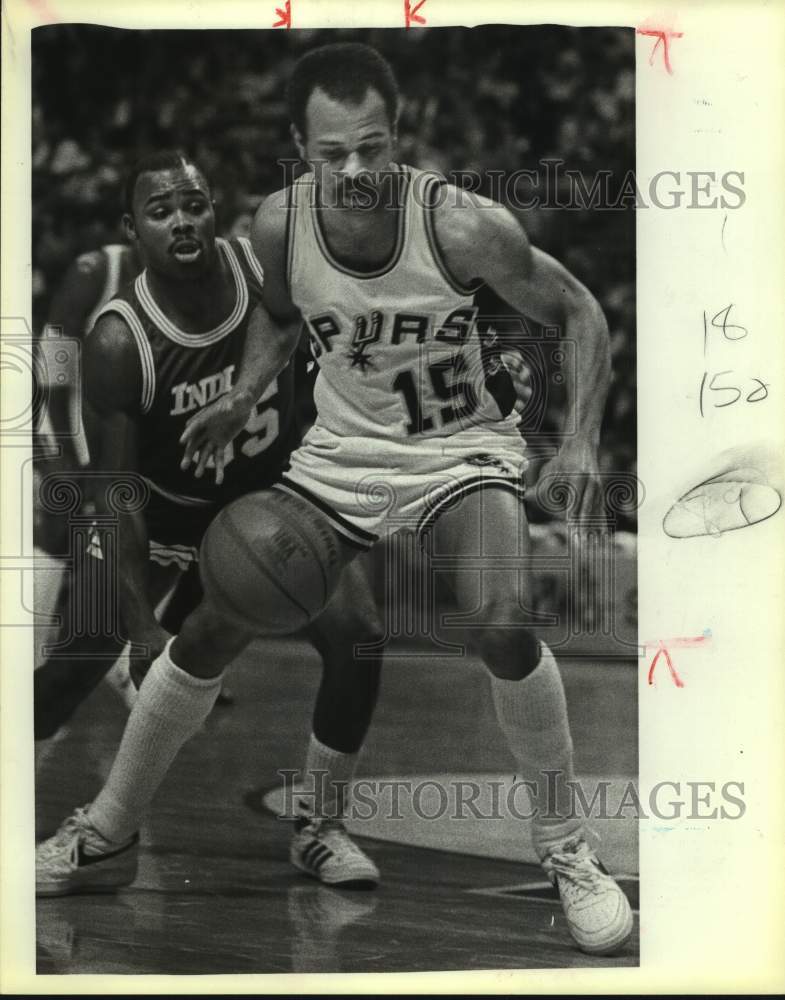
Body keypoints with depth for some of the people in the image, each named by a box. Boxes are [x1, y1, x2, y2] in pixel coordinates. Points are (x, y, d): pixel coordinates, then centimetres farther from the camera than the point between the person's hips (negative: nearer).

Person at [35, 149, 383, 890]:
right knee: (77, 660, -2)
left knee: (356, 636, -13)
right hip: (166, 509, -2)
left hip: (273, 494, 2)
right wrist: (143, 629, -31)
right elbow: (115, 490, -26)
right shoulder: (116, 342, -28)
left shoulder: (267, 271, -20)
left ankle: (318, 829, 3)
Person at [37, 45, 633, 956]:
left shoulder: (461, 226, -24)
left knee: (502, 628, -30)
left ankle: (564, 849, -8)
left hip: (461, 449, -3)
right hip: (341, 449, 4)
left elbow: (578, 313, -10)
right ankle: (103, 834, 19)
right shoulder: (278, 225, -13)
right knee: (208, 630, -2)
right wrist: (242, 398, -3)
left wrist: (581, 443, -21)